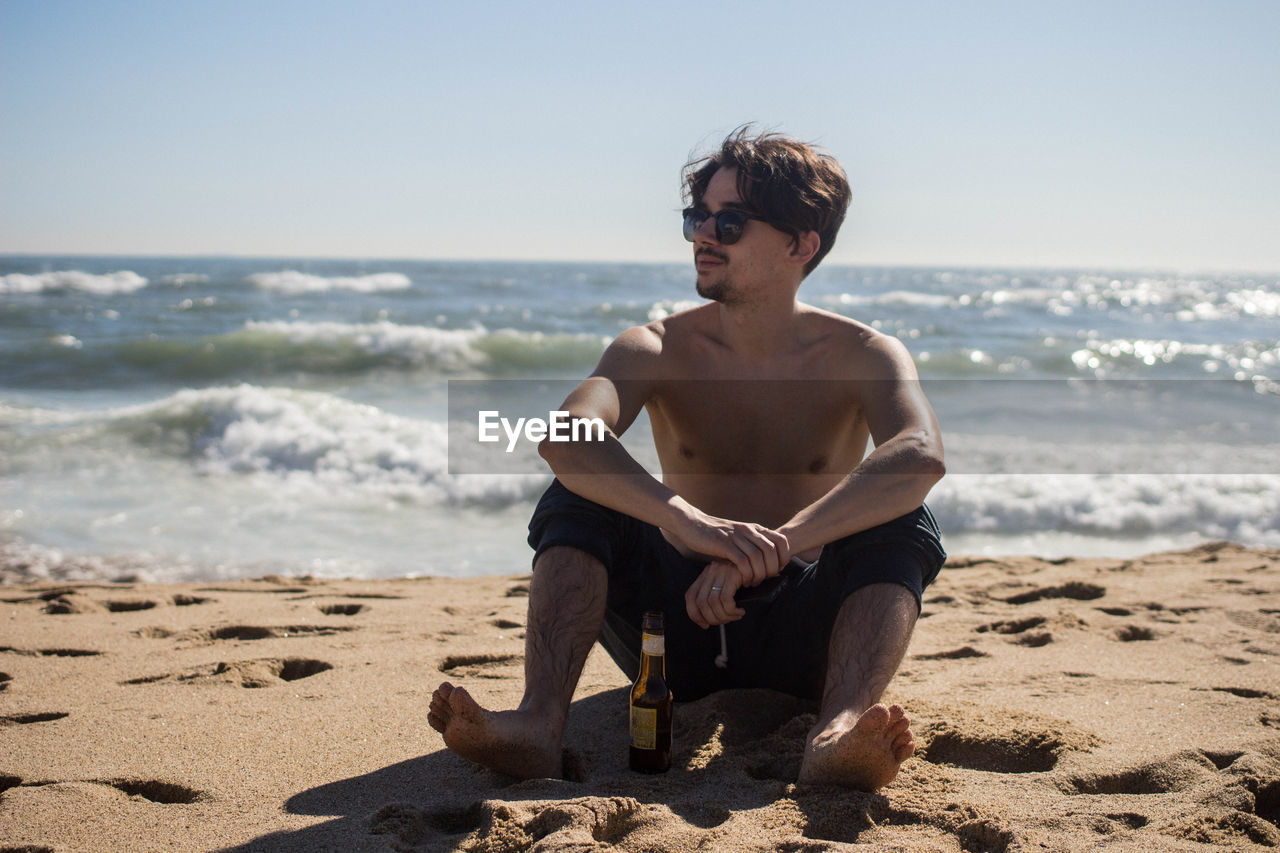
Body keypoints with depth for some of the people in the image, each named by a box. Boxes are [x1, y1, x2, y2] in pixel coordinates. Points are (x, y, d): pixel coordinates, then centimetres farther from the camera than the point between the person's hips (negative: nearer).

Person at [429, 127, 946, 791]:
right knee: (578, 498, -20)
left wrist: (774, 548, -45)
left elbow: (921, 456, -31)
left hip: (804, 636, -1)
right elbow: (564, 436, -28)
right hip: (680, 629, 1)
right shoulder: (659, 349, -5)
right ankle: (539, 721, -37)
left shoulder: (861, 356, -8)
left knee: (903, 525, -27)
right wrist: (689, 521, -46)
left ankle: (837, 734, -49)